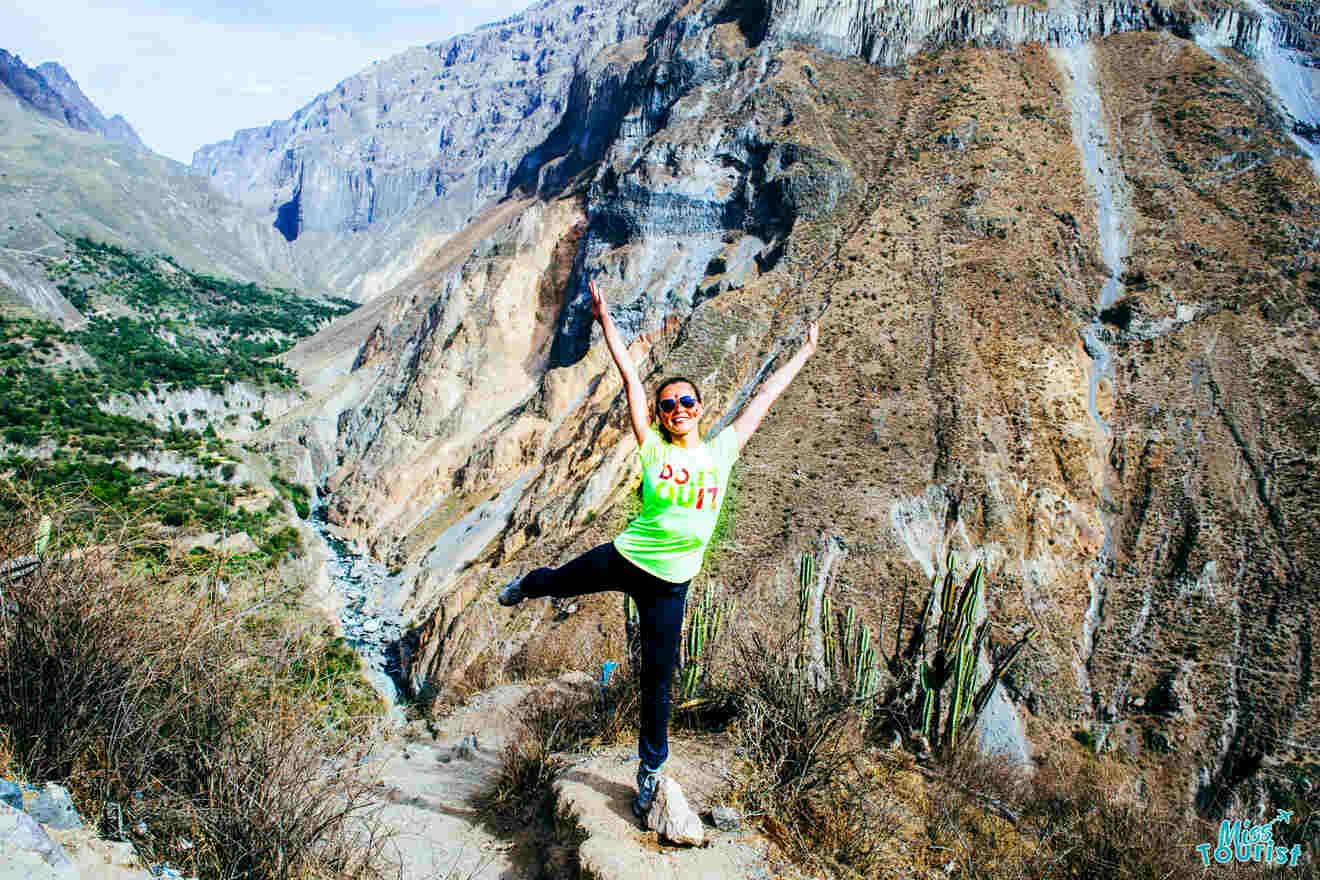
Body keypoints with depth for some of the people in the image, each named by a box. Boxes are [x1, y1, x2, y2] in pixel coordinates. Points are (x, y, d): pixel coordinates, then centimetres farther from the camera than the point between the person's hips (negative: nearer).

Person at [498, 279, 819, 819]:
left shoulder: (720, 451, 0)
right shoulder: (652, 448, -3)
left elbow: (765, 396, 7)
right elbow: (630, 376, -5)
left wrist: (804, 354, 14)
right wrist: (605, 319, -4)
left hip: (670, 583, 0)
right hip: (622, 558, 0)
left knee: (658, 679, 8)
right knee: (558, 581, 23)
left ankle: (651, 767, 29)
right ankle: (525, 585, 62)